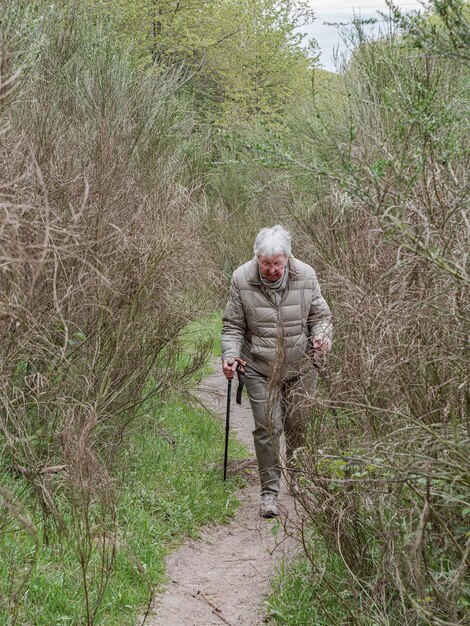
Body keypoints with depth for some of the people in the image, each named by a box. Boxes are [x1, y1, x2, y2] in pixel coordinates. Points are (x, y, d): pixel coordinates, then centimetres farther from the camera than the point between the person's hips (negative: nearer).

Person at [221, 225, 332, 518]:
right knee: (267, 428, -6)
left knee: (298, 425, 10)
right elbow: (233, 326, 0)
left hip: (300, 366, 1)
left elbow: (320, 315, 4)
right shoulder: (242, 279, -10)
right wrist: (230, 355, -16)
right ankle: (270, 491, 6)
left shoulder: (305, 276, -8)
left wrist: (322, 334, -18)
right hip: (260, 369, -1)